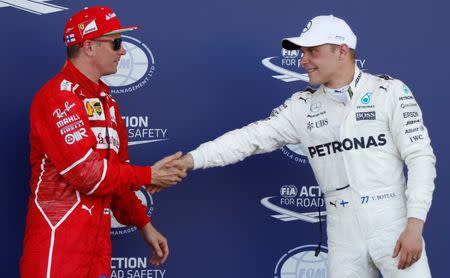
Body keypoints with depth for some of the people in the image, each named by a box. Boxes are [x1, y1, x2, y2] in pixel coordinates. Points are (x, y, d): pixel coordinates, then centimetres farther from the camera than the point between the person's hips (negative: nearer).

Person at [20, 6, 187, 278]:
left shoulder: (106, 100, 17)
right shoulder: (59, 96, -11)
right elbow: (86, 172, -18)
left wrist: (143, 224, 14)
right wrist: (148, 176, -8)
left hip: (98, 241, 8)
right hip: (58, 240, -8)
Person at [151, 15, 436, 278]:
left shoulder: (390, 91, -4)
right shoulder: (303, 106, 6)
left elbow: (420, 157, -7)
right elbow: (251, 137, 2)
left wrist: (414, 225, -15)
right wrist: (189, 160, -8)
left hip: (393, 229, -3)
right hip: (344, 236, 3)